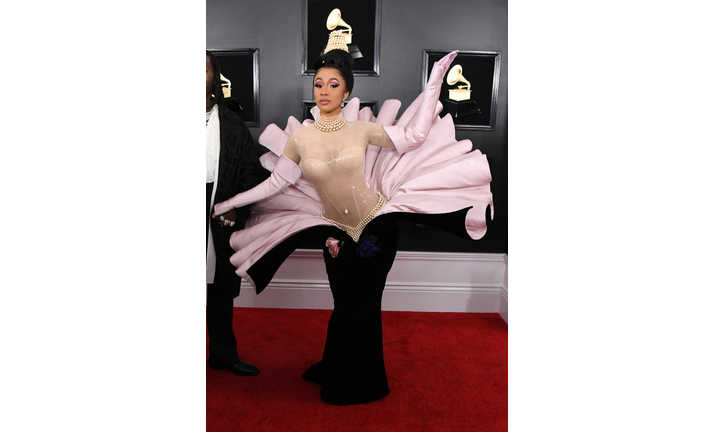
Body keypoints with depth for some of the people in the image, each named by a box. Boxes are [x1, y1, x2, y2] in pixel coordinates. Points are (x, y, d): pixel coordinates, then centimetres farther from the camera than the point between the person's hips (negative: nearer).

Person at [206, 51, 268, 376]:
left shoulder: (233, 126, 6)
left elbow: (253, 172, 7)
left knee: (221, 289, 15)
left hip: (222, 223, 3)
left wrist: (237, 210, -4)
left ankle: (223, 354, 32)